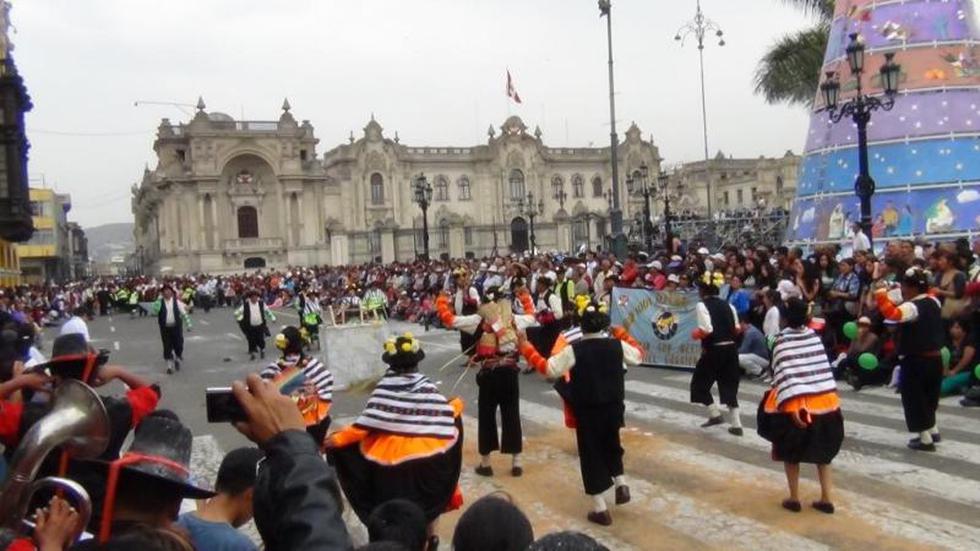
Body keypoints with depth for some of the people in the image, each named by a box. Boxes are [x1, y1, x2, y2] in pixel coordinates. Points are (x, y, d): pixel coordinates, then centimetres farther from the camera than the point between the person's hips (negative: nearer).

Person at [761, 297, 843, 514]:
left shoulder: (783, 340, -11)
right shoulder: (814, 335, 4)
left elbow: (785, 373, -18)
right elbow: (824, 367, 7)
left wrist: (791, 402, -21)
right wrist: (830, 394, 13)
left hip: (795, 402, -4)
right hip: (825, 398, 4)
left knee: (790, 452, 12)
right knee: (822, 450, 18)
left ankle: (794, 499, 16)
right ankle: (826, 498, 17)